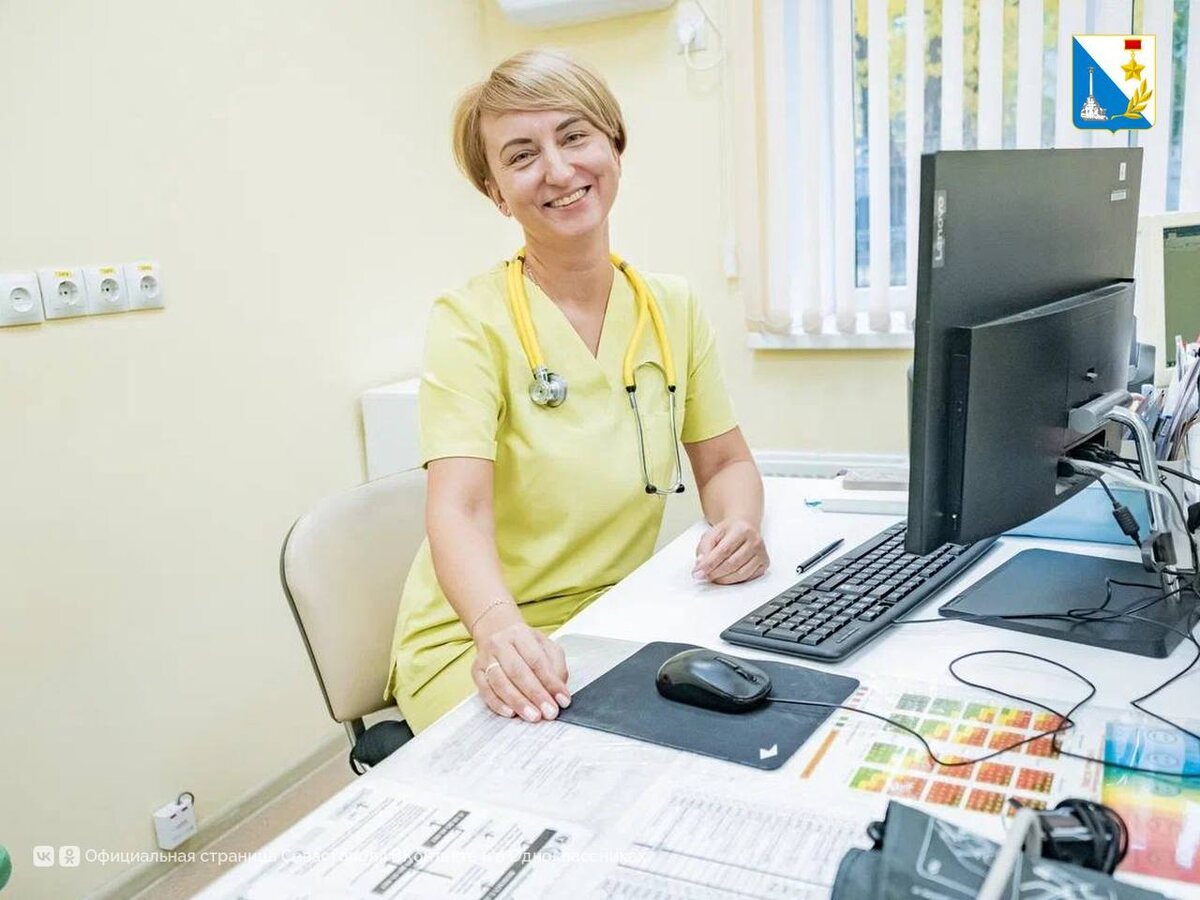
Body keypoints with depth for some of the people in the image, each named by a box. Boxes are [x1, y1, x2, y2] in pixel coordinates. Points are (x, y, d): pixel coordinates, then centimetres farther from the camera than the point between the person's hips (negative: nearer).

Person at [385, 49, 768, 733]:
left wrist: (740, 523, -13)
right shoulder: (472, 323, -12)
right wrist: (502, 631, -43)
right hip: (476, 643, -5)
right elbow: (459, 510, -23)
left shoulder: (674, 309, 2)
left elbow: (726, 463, 9)